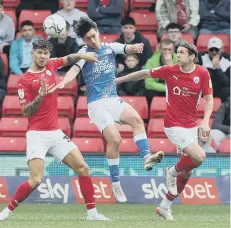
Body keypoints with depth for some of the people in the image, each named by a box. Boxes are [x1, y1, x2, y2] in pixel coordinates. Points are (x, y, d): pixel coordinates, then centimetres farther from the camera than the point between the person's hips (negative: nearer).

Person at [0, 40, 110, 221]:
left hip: (56, 133, 6)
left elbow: (69, 59, 27)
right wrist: (41, 95, -22)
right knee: (36, 180, -17)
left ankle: (92, 213, 8)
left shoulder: (50, 66, 7)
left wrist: (82, 55, 9)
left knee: (83, 168, 0)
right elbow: (26, 112, -11)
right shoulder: (25, 80, -9)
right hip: (37, 135, -6)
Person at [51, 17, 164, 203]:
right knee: (115, 139, -16)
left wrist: (135, 47, -34)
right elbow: (75, 69, -19)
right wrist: (63, 82, -40)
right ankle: (116, 184, -6)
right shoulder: (84, 53, -2)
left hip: (114, 100, 4)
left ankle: (146, 157, -32)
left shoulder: (110, 48, 9)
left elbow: (127, 49, -8)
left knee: (136, 119, -24)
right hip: (97, 104, -4)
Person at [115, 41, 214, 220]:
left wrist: (205, 121, -15)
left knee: (187, 171, 8)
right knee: (199, 157, -23)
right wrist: (118, 80, 9)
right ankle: (173, 172, 7)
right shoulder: (170, 70, -8)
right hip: (174, 125, -4)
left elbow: (209, 99, -1)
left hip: (191, 125, 4)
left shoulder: (202, 73, -4)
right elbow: (144, 73, 3)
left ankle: (165, 207, 22)